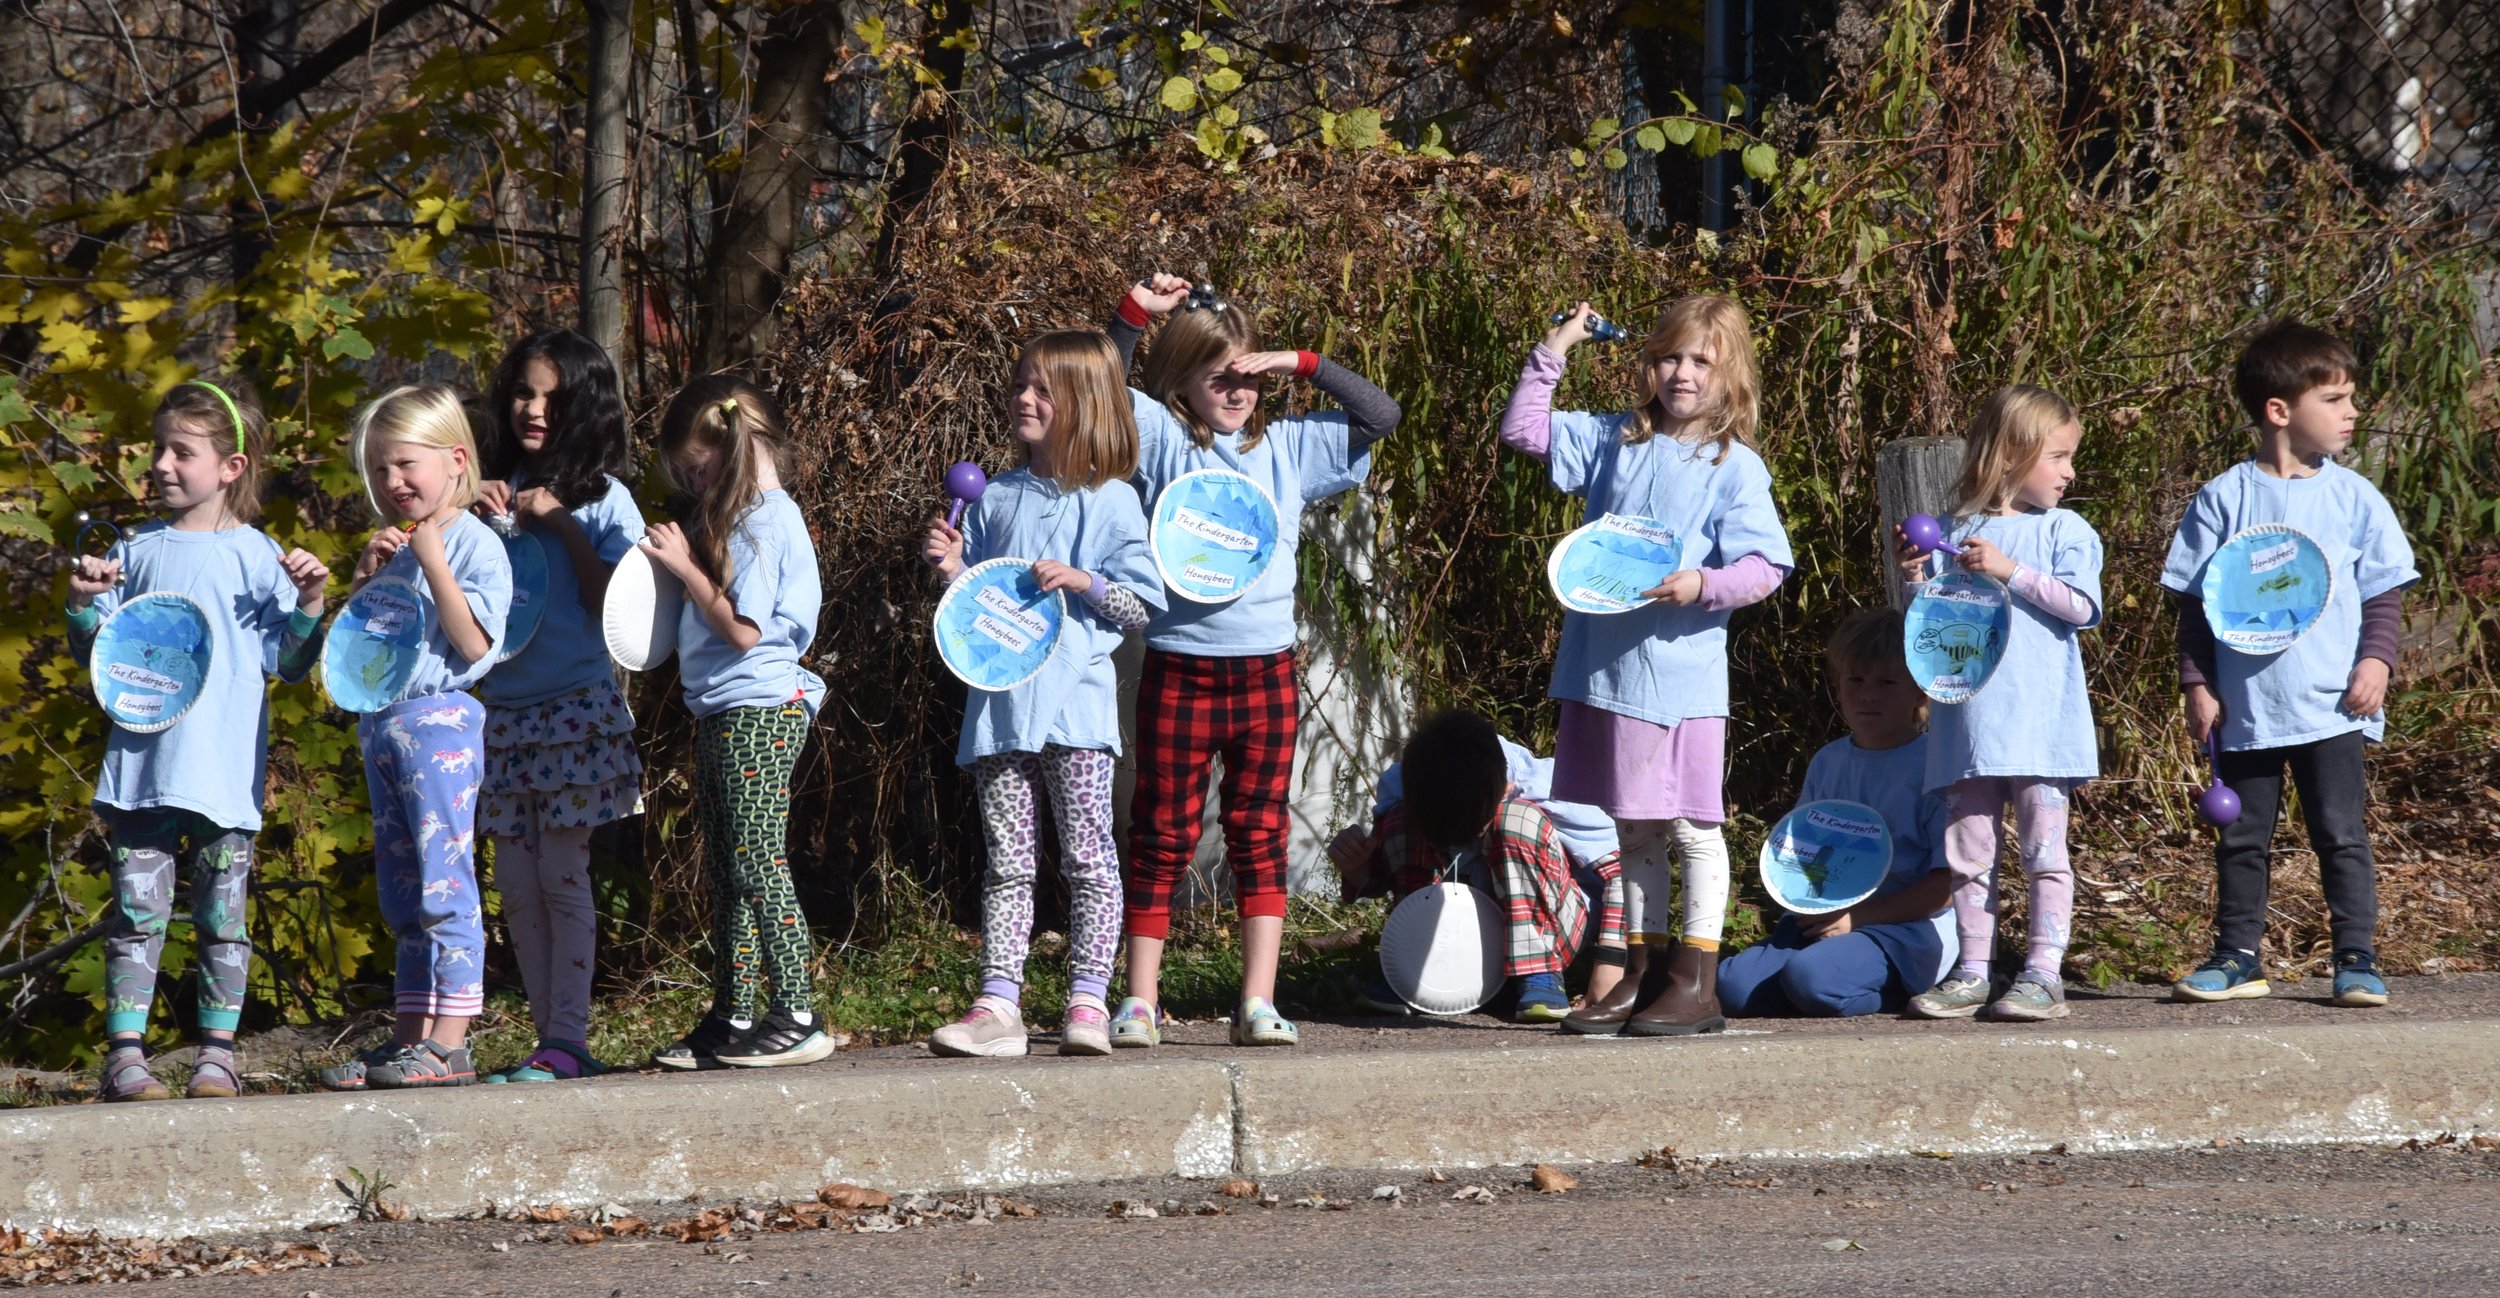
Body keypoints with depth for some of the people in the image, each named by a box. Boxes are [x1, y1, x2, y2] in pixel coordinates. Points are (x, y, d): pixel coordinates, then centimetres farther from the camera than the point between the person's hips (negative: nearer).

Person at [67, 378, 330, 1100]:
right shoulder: (136, 551, 9)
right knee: (136, 911, -1)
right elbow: (98, 652, 15)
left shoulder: (255, 555, 2)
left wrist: (309, 605, -12)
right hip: (141, 762, 2)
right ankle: (124, 1054, 1)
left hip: (225, 768, -2)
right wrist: (84, 606, -3)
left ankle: (218, 1055, 10)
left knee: (223, 915, 3)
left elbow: (286, 663, 3)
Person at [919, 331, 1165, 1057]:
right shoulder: (996, 500, 13)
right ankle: (998, 1005, -1)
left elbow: (1145, 608, 0)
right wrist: (954, 571, -1)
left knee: (1087, 855, -4)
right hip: (999, 705, 4)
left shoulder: (1111, 502, 1)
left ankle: (1088, 1002, -1)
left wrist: (1085, 582, -14)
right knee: (1007, 862, 3)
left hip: (1074, 703, -4)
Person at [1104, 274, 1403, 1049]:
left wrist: (1303, 365, 0)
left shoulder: (1287, 447, 9)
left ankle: (1258, 1005, 6)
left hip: (1267, 671, 2)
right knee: (1163, 839, 4)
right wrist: (1135, 315, -15)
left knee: (1260, 838, 4)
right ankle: (1140, 1004, 8)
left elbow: (1381, 416, 7)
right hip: (1178, 671, -2)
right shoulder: (1161, 439, 3)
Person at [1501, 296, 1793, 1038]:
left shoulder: (1734, 467, -3)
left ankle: (1697, 985, 2)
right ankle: (1643, 972, 19)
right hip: (1603, 664, 5)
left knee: (1691, 825, -1)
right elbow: (1524, 432, 16)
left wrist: (1702, 586, -23)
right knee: (1632, 831, 12)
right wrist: (1554, 351, 9)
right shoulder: (1613, 442, 11)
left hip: (1681, 670, -5)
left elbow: (1764, 566, -7)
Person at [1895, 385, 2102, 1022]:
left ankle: (2044, 972, 0)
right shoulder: (1958, 533, 11)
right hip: (1969, 722, 3)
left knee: (2043, 849, -2)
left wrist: (2010, 570, -15)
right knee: (1968, 851, 6)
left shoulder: (2064, 530, 4)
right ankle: (1972, 974, 12)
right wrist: (1915, 579, -4)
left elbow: (2080, 606, -10)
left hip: (2041, 723, -3)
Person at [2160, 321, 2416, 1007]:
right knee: (2242, 840, 9)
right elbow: (2194, 603, 3)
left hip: (2333, 708, 0)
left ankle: (2357, 960, 6)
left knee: (2342, 835, 1)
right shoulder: (2224, 499, -1)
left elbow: (2385, 592, 6)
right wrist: (2197, 684, -2)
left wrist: (2376, 660, -8)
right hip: (2245, 710, 0)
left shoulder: (2354, 498, 2)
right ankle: (2236, 958, 18)